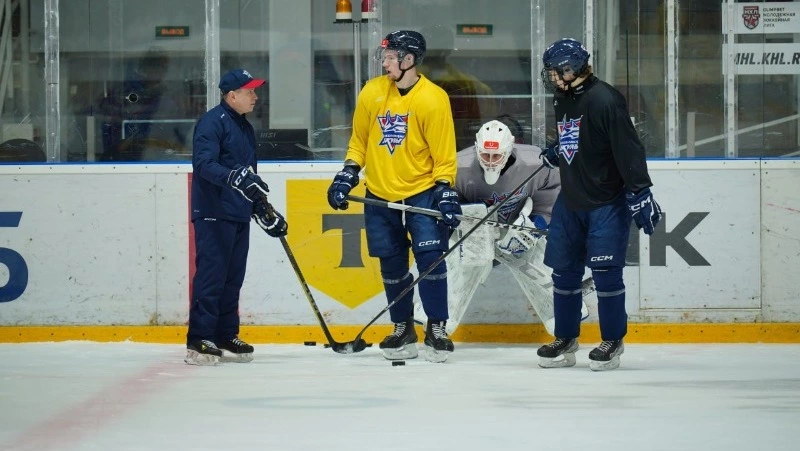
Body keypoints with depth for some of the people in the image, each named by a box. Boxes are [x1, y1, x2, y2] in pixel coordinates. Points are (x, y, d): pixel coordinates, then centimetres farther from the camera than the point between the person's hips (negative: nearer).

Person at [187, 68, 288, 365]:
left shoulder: (245, 128, 20)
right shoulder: (212, 122, -9)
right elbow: (204, 163, -23)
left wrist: (264, 211, 22)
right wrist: (234, 177, -36)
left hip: (239, 215, 9)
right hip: (213, 214, -9)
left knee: (233, 278, 11)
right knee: (211, 275, -11)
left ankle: (225, 337, 17)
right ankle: (198, 341, -11)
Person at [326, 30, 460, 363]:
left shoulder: (433, 99, -13)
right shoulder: (372, 92, -1)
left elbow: (444, 153, -10)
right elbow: (359, 139, 12)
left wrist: (445, 190, -18)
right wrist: (348, 173, 2)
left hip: (422, 191, -4)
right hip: (380, 193, 4)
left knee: (430, 257, -12)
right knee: (392, 265, 9)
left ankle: (436, 328, -2)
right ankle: (403, 329, 22)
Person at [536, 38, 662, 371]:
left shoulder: (604, 100, -19)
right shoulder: (563, 101, 9)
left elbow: (628, 149, -23)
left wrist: (640, 194, -26)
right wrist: (554, 154, 8)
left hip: (607, 201, -8)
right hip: (571, 200, 8)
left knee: (605, 272, -7)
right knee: (564, 271, 9)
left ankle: (612, 342, 4)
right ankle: (565, 341, 19)